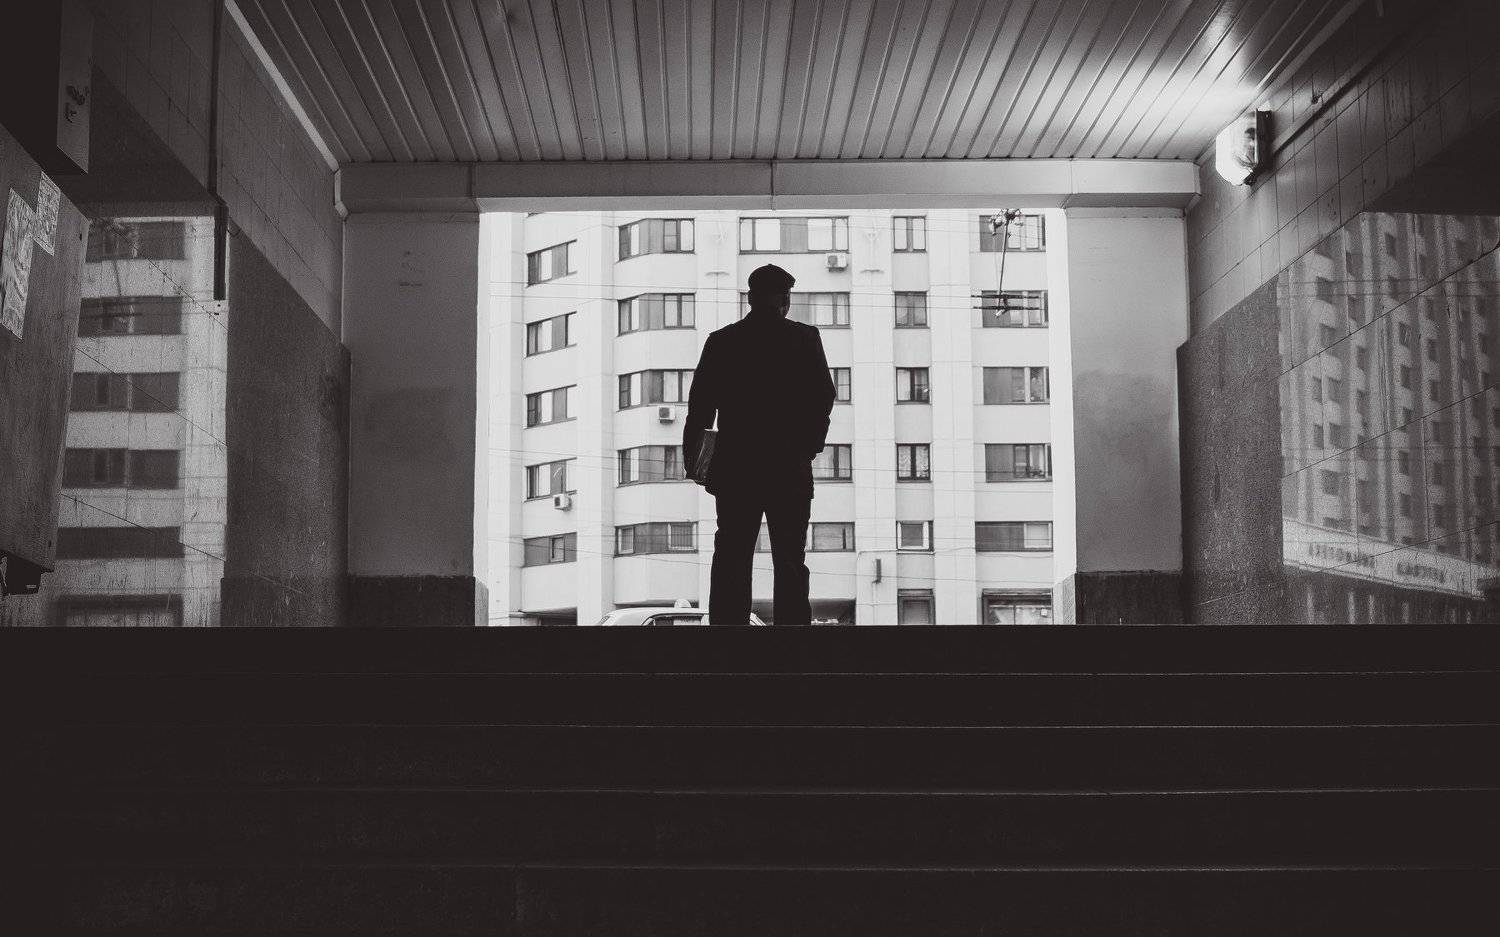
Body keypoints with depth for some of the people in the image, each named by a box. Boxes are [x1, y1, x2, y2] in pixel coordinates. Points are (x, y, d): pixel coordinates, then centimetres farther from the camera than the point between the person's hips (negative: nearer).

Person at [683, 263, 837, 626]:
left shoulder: (721, 341, 3)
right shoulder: (806, 338, 0)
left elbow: (700, 405, 1)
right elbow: (824, 396, -2)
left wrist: (691, 455, 9)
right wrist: (810, 444, 11)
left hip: (735, 469, 1)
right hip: (789, 469, -1)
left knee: (731, 562, 5)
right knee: (789, 563, 3)